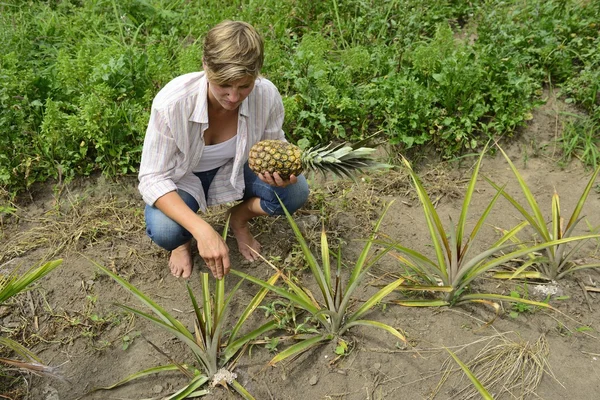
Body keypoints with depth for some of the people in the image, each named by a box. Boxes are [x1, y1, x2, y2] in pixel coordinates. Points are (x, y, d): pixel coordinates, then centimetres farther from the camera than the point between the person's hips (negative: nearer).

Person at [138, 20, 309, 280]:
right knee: (164, 231, -33)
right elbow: (153, 179, -30)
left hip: (232, 170, 3)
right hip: (181, 178, -2)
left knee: (295, 191, -22)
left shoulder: (267, 95, -26)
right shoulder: (172, 102, -35)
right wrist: (202, 230, -44)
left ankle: (239, 219, 10)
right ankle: (183, 238, 7)